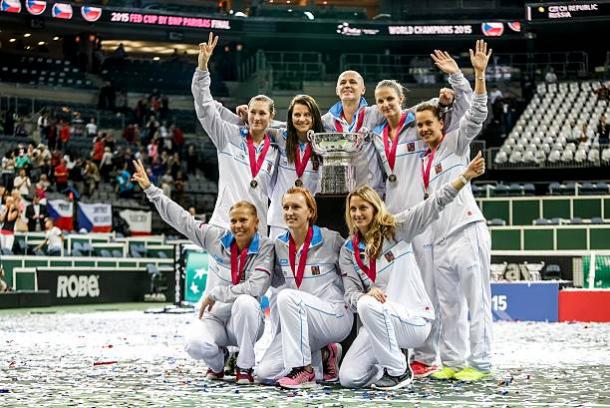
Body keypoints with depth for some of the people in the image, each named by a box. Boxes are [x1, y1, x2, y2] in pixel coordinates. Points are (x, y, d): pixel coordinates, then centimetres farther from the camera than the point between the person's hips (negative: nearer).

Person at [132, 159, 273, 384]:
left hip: (244, 321, -2)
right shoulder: (217, 238, 0)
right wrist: (150, 189, 2)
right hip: (214, 317, 2)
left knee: (246, 302, -38)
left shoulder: (265, 248, -9)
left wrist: (215, 294, -17)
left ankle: (245, 367, -17)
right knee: (194, 345, -31)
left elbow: (255, 287, -22)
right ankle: (218, 363, 9)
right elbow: (181, 219, 3)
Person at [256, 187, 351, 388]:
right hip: (300, 323, 6)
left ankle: (304, 371, -25)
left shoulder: (331, 240, -6)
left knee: (287, 296, -34)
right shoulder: (279, 245, 7)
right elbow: (274, 280, 20)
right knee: (264, 372, -11)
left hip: (336, 316, -6)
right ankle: (319, 358, 13)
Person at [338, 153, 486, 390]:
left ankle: (398, 371, -17)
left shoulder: (396, 228, -1)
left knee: (368, 306, -36)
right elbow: (351, 295, 2)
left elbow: (434, 204, -10)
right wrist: (366, 294, -23)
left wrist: (465, 176, -22)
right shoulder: (349, 250, 9)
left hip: (415, 319, -4)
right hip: (380, 321, 5)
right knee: (348, 378, -12)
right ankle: (393, 361, 16)